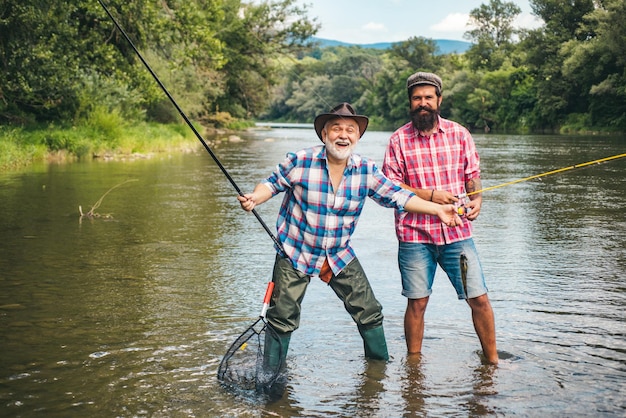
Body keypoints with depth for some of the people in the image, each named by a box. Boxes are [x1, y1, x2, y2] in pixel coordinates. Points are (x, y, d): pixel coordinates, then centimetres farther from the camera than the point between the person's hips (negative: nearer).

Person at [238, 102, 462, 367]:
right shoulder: (299, 161, -14)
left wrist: (437, 210, -5)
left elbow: (397, 196, 2)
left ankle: (381, 365, 31)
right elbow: (272, 184, -2)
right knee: (282, 319, -1)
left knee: (369, 312, 9)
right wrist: (254, 198, -23)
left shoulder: (367, 171, -5)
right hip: (295, 253, -3)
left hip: (340, 255, 3)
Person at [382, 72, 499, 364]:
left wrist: (476, 199, -9)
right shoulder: (398, 140, 1)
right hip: (414, 234, -1)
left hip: (457, 231, 2)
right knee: (417, 302, 4)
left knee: (479, 299, 1)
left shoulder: (459, 134, 8)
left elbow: (473, 175, 12)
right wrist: (430, 195, -13)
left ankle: (492, 360, 18)